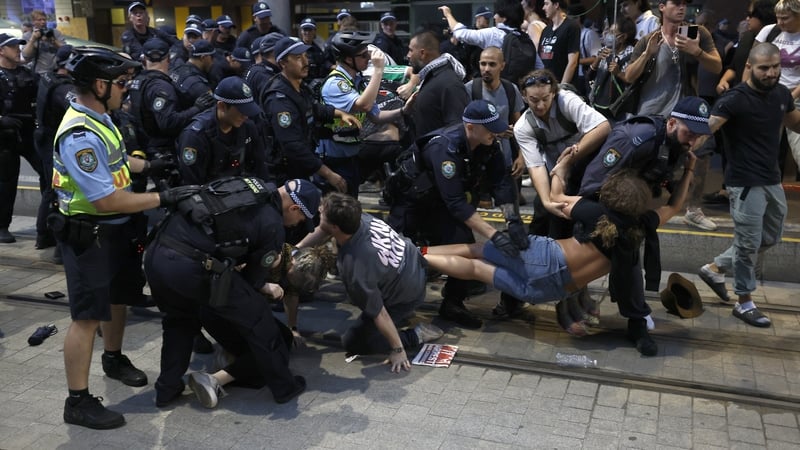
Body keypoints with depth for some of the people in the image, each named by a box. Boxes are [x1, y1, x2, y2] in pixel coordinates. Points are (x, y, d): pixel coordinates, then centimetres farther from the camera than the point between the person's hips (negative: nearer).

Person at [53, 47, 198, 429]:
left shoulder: (97, 118, 4)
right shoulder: (79, 135, -28)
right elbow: (106, 200, -31)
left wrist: (147, 166, 8)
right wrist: (163, 198, -26)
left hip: (116, 228, 10)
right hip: (89, 235, -10)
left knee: (119, 297, 24)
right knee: (87, 316, -3)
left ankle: (114, 359, 46)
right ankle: (78, 401, 9)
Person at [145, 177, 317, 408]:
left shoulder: (246, 183, 17)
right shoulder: (273, 225, -1)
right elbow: (253, 279, 9)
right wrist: (266, 287, 31)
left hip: (156, 253, 7)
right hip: (190, 267, -7)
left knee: (180, 320, 34)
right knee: (257, 316, 11)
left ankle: (167, 390, 37)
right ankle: (284, 387, 23)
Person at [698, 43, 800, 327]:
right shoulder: (736, 99, -17)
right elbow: (705, 127, -30)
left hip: (772, 180, 8)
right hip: (745, 183, -8)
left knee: (770, 238, 19)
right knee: (748, 243, 0)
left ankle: (715, 268, 32)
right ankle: (744, 303, 16)